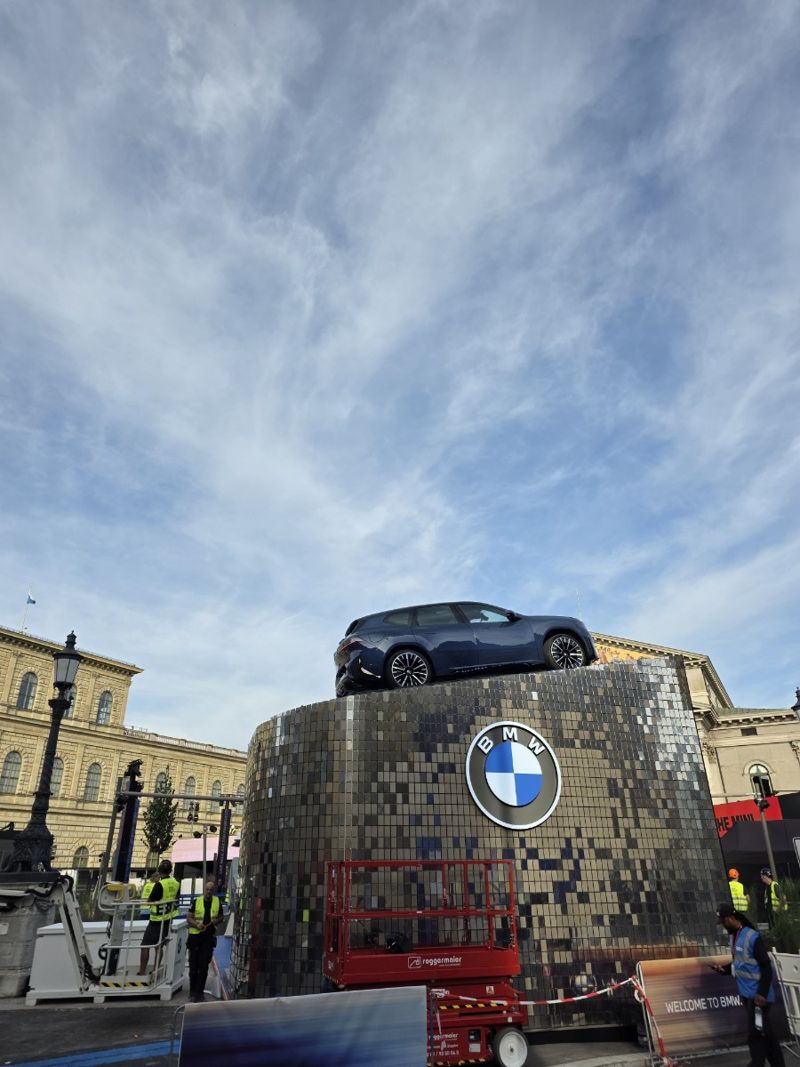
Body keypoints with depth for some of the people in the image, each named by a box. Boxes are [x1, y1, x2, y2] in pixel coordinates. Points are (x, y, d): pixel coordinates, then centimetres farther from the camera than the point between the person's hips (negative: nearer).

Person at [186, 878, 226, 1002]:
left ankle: (199, 993, 13)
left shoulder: (217, 902, 4)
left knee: (204, 966, 2)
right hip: (195, 935, -1)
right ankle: (192, 991, 24)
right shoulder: (196, 901, -2)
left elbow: (221, 917, 13)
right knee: (193, 965, 9)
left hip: (209, 937, 1)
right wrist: (197, 924, -19)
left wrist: (217, 920, -10)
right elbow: (188, 918, -2)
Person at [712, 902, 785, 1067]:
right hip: (747, 994, 9)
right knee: (765, 1033, 15)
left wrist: (762, 993, -22)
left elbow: (766, 967, -19)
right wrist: (723, 969, 2)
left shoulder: (752, 937, -19)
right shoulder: (734, 937, 8)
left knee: (756, 1034, -5)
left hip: (758, 995, -9)